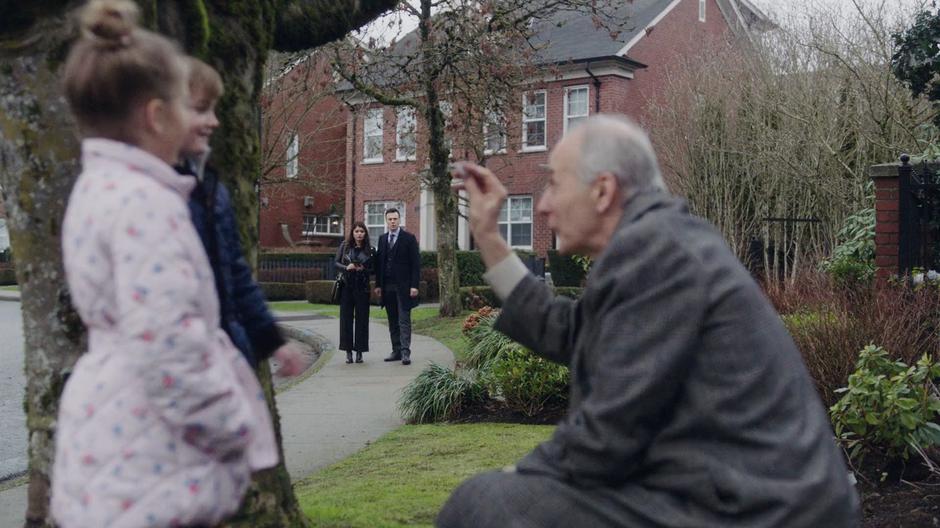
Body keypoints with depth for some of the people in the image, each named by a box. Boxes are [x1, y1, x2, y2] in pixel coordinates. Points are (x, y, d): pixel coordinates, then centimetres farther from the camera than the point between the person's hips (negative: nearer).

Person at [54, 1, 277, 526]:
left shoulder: (99, 187, 11)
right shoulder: (143, 202, -20)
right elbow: (167, 352, -26)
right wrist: (235, 432, -13)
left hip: (120, 448, 10)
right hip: (147, 469, -10)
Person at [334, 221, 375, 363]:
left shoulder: (369, 250, 4)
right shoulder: (344, 246, 5)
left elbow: (373, 269, 6)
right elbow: (336, 262, 6)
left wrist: (363, 269, -13)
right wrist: (346, 267, -12)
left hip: (362, 287, 0)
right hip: (346, 286, 0)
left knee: (361, 318, 0)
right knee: (346, 318, 0)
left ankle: (359, 351, 8)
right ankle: (348, 351, 7)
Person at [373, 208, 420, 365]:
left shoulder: (409, 238, -2)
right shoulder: (382, 239, 13)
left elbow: (415, 263, -5)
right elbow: (379, 262, 14)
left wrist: (414, 286, -12)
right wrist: (378, 285, 8)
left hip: (403, 286, -5)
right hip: (387, 287, 5)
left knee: (404, 320, -7)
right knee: (393, 321, 7)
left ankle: (405, 352, -10)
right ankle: (396, 351, 11)